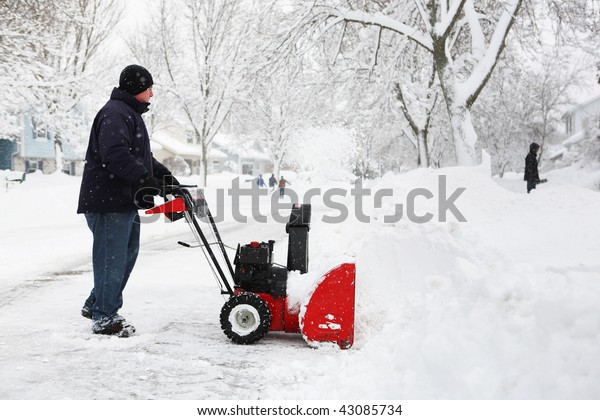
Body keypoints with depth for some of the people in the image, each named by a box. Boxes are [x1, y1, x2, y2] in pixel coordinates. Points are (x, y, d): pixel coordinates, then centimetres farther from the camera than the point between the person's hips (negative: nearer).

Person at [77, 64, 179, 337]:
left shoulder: (130, 113, 21)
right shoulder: (114, 114, -14)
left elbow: (140, 156, 26)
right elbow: (115, 155, -28)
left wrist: (164, 175, 15)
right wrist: (146, 178, -30)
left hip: (126, 201, 11)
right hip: (109, 200, -11)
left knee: (126, 254, 18)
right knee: (112, 258, -5)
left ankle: (96, 305, 30)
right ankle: (104, 319, 6)